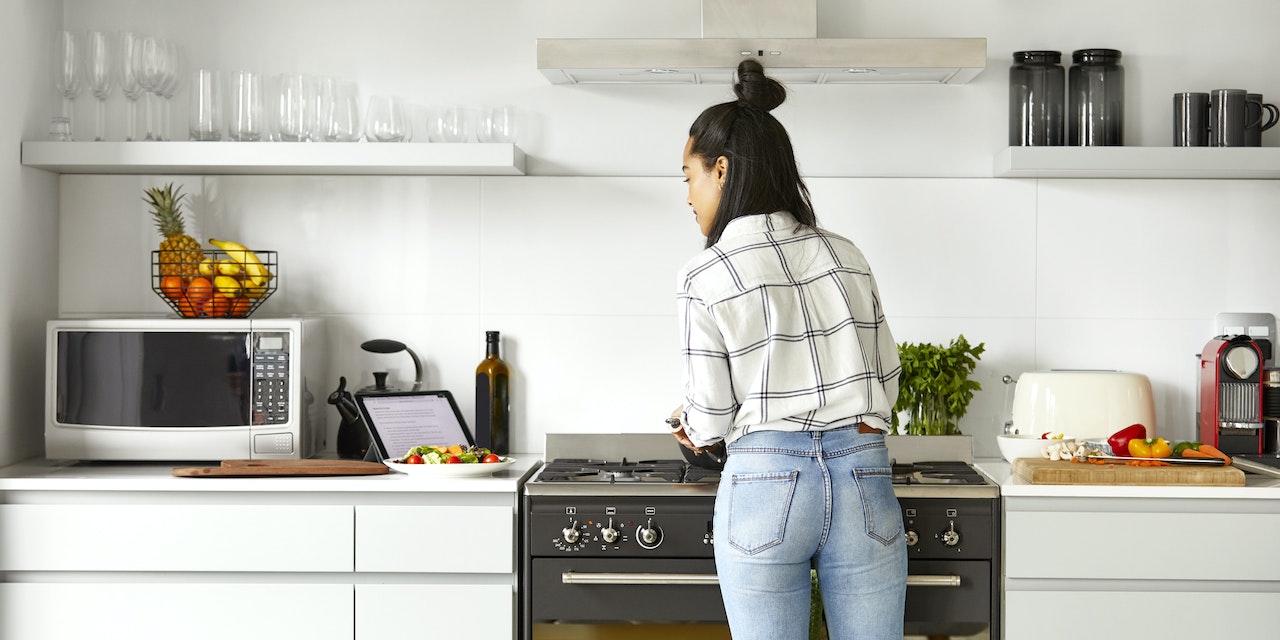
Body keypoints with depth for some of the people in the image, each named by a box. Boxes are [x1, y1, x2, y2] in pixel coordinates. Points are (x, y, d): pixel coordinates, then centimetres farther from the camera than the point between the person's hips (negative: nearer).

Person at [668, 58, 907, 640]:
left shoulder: (705, 277, -4)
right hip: (864, 477, 4)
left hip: (764, 481, -4)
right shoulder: (846, 255, 10)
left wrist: (689, 423, 20)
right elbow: (886, 380, 14)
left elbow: (709, 421, -3)